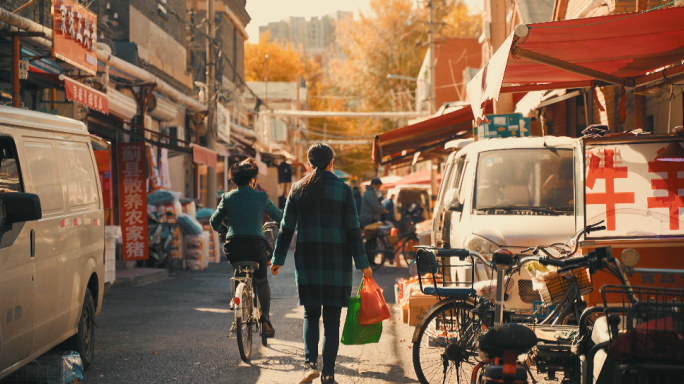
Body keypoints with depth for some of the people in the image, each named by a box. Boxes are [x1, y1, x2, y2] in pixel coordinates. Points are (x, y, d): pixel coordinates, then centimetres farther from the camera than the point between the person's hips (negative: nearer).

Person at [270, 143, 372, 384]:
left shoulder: (298, 189, 4)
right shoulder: (343, 189, -1)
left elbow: (286, 228, 4)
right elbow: (353, 230, -4)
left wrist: (277, 260, 12)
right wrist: (362, 264, 0)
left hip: (307, 260, 1)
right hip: (337, 261, -1)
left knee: (311, 314, 12)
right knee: (332, 319, 5)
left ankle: (311, 363, -8)